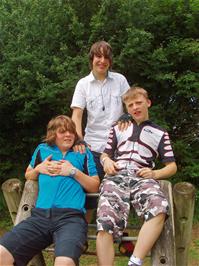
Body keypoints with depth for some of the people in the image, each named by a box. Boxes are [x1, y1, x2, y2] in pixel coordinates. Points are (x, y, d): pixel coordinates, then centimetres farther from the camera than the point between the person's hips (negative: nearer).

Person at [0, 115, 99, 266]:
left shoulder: (84, 153, 18)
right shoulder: (42, 149, 24)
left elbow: (95, 187, 13)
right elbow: (28, 176, 34)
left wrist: (74, 171, 0)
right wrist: (38, 169, 13)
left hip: (71, 216, -2)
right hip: (40, 215, 3)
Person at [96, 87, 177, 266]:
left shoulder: (160, 133, 24)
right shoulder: (118, 128, 31)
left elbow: (172, 166, 19)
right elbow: (105, 154, 31)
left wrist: (154, 173, -3)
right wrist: (106, 160, 5)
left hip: (142, 178, -1)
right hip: (116, 177, 1)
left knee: (160, 210, -37)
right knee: (105, 224, -28)